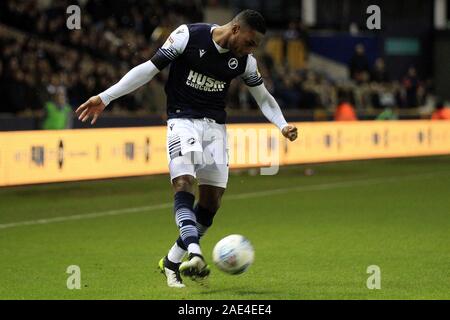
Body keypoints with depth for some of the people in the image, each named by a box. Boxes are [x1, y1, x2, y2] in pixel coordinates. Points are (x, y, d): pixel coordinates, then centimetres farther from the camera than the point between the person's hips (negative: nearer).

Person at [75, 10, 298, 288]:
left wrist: (282, 124, -4)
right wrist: (105, 98, -9)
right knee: (184, 185, -24)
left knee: (212, 199, -2)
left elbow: (264, 97, 15)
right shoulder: (188, 36, -13)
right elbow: (150, 68, -7)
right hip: (183, 120, -4)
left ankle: (172, 262, 11)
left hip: (216, 126, 4)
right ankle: (195, 255, -39)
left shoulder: (245, 60, 0)